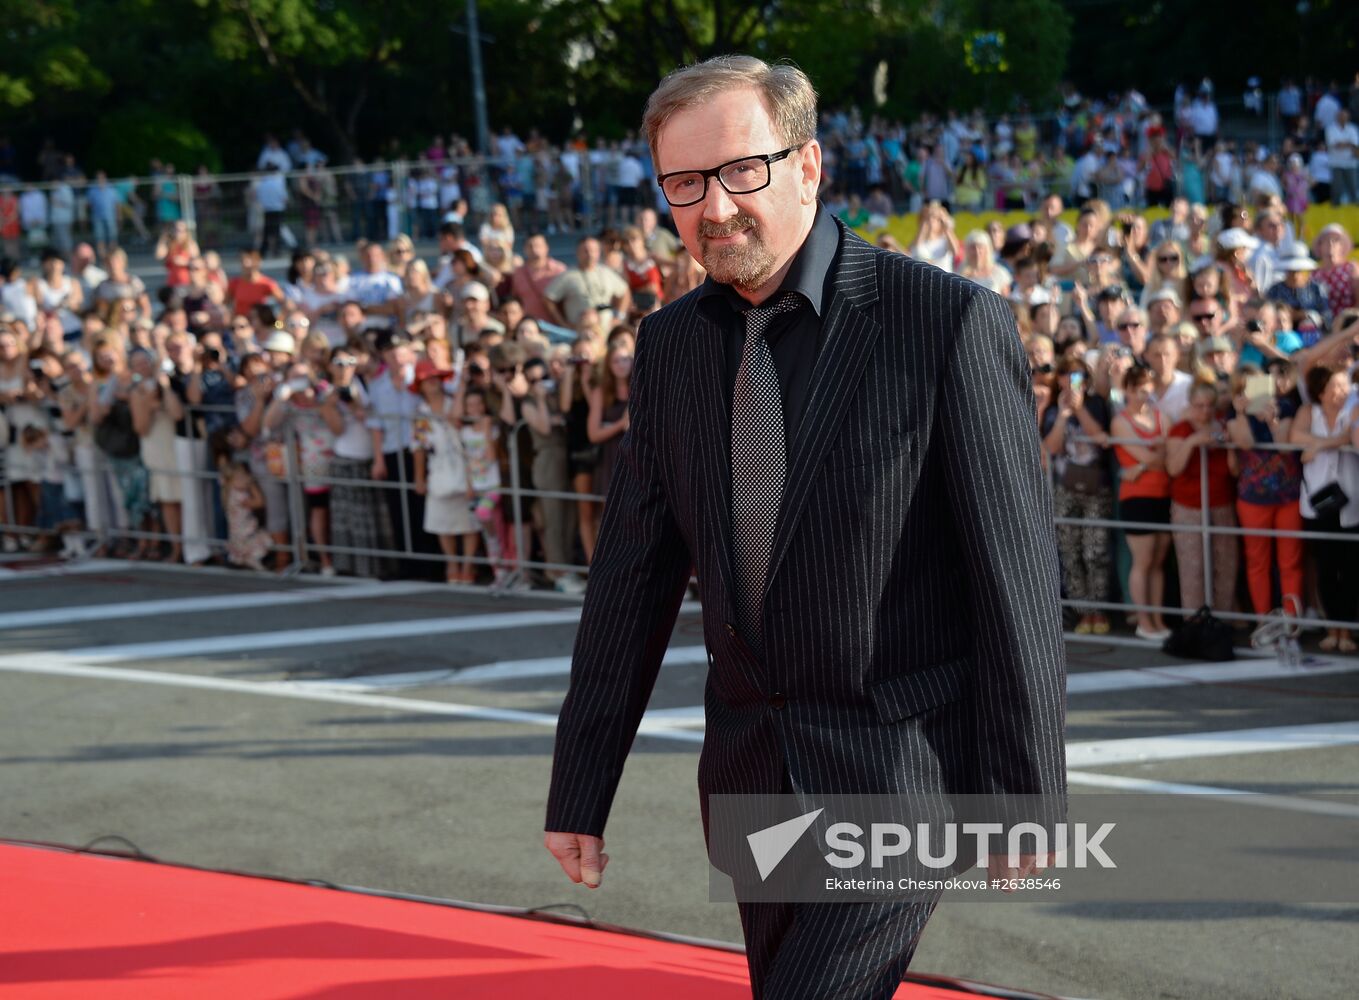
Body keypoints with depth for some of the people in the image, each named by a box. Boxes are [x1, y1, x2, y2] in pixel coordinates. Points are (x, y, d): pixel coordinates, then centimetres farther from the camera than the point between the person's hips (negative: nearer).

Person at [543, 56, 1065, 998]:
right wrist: (579, 791, 8)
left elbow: (1018, 576, -13)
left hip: (899, 775, -6)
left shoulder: (951, 322, -14)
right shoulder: (670, 343, 5)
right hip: (755, 778, 6)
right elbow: (632, 577, 9)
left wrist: (1028, 798, -12)